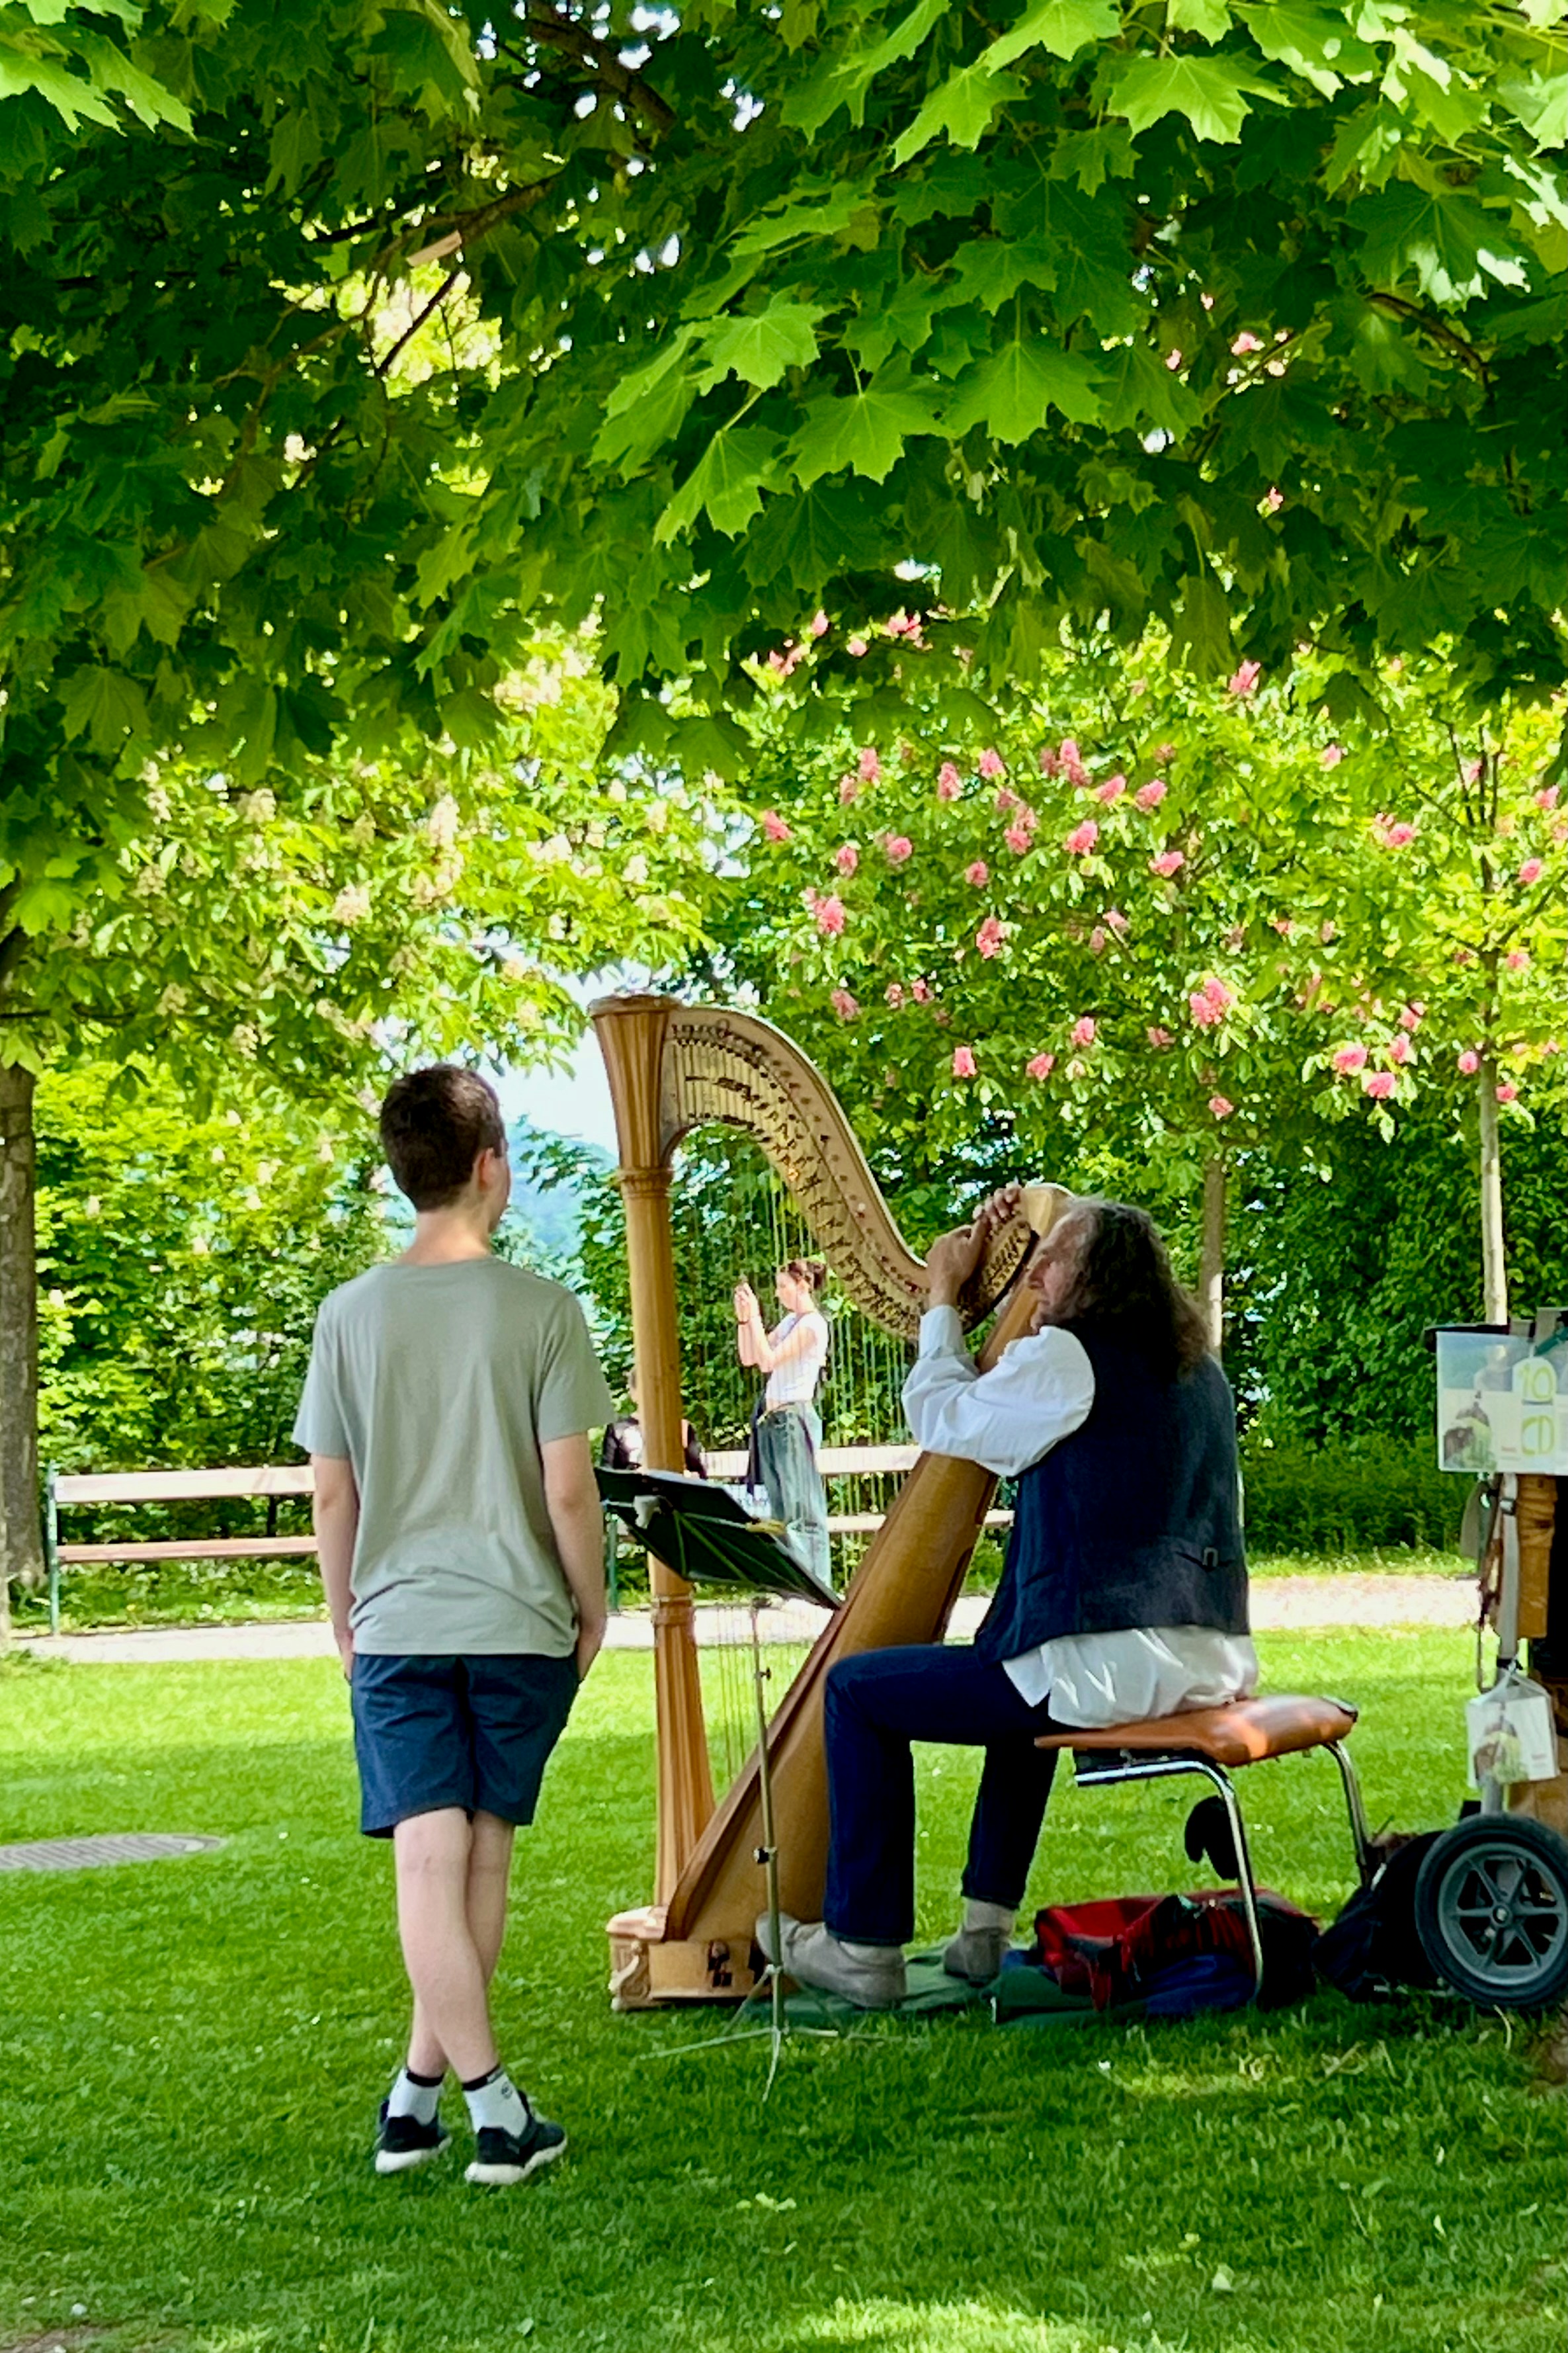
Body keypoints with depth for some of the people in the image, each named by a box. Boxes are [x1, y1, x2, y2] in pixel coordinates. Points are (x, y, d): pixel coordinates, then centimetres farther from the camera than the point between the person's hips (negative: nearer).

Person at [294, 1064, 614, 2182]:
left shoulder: (351, 1314, 0)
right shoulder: (542, 1310, -7)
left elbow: (333, 1494, 3)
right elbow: (568, 1487, -8)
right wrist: (592, 1609, 6)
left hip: (396, 1625, 1)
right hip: (521, 1626, -1)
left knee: (430, 1859, -2)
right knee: (483, 1855, 11)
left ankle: (493, 2102, -8)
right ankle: (425, 2084, 13)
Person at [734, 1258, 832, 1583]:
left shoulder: (812, 1325, -11)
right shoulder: (790, 1321, 16)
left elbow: (768, 1360, -18)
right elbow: (748, 1358, 17)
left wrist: (755, 1317, -15)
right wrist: (742, 1318, 7)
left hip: (794, 1418, -9)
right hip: (772, 1419, 9)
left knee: (800, 1508, -9)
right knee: (781, 1509, 8)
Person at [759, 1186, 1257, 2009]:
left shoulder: (1066, 1358, -11)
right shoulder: (1198, 1368, 15)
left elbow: (941, 1418, 2)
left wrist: (943, 1298, 16)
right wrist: (980, 1273, 29)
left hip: (1111, 1667, -9)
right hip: (1214, 1661, 9)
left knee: (856, 1690, 5)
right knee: (1026, 1670, 40)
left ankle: (863, 1947, 8)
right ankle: (984, 1930, 36)